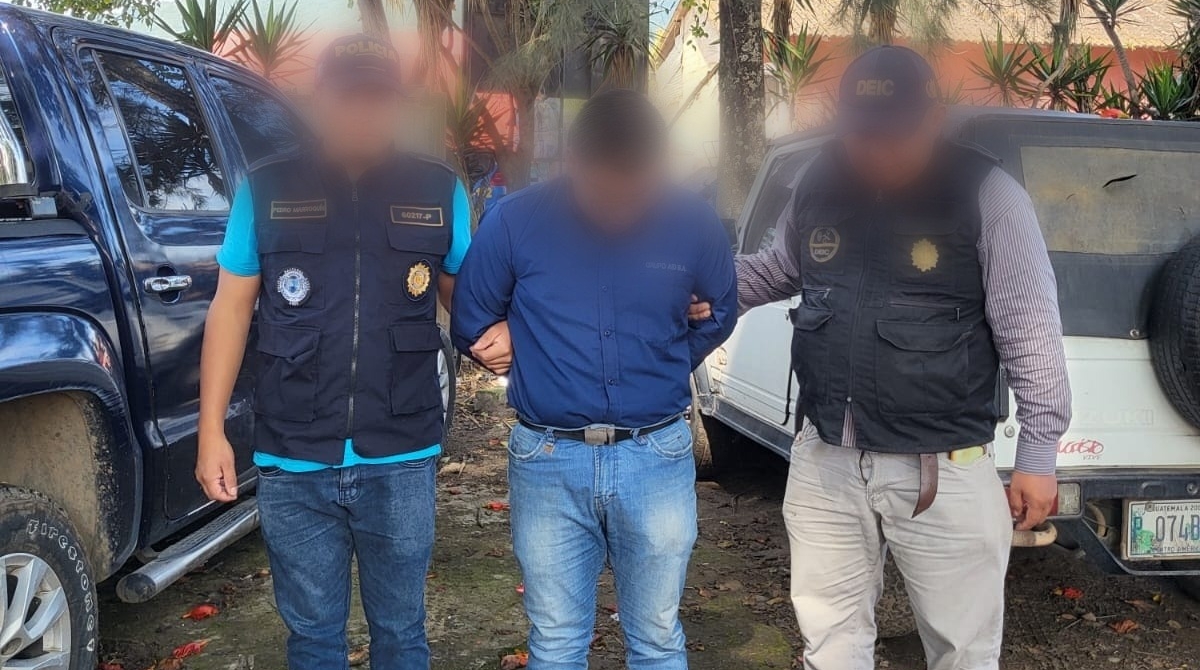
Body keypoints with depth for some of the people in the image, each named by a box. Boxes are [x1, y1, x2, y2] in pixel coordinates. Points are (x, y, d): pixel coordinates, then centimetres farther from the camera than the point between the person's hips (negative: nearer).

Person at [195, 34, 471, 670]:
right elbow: (231, 307, 5)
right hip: (292, 464, 0)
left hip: (400, 462, 0)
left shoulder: (439, 190, 2)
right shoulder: (267, 188, 1)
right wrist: (212, 429, 0)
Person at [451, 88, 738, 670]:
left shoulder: (693, 224, -4)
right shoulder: (514, 222, -6)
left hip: (658, 458, 1)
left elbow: (719, 314, 13)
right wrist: (533, 354, -1)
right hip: (547, 462, 0)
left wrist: (656, 368, 4)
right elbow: (470, 321, 6)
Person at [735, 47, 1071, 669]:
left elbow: (1031, 335, -7)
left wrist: (1037, 456, -6)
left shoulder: (987, 195, -10)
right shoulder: (818, 185, 3)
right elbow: (778, 270, 23)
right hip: (825, 460, 4)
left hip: (944, 470, -4)